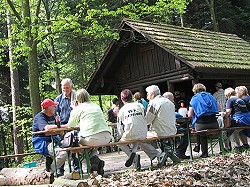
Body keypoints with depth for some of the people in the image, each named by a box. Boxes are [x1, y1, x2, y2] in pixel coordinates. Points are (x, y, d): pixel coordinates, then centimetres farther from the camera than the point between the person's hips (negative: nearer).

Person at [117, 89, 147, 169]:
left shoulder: (122, 110, 4)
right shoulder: (140, 105, 8)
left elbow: (120, 127, 5)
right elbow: (146, 119, 10)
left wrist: (122, 136, 21)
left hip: (130, 135, -4)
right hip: (143, 135, 4)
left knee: (121, 143, 25)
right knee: (135, 141, 36)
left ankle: (135, 157, 0)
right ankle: (134, 151, 5)